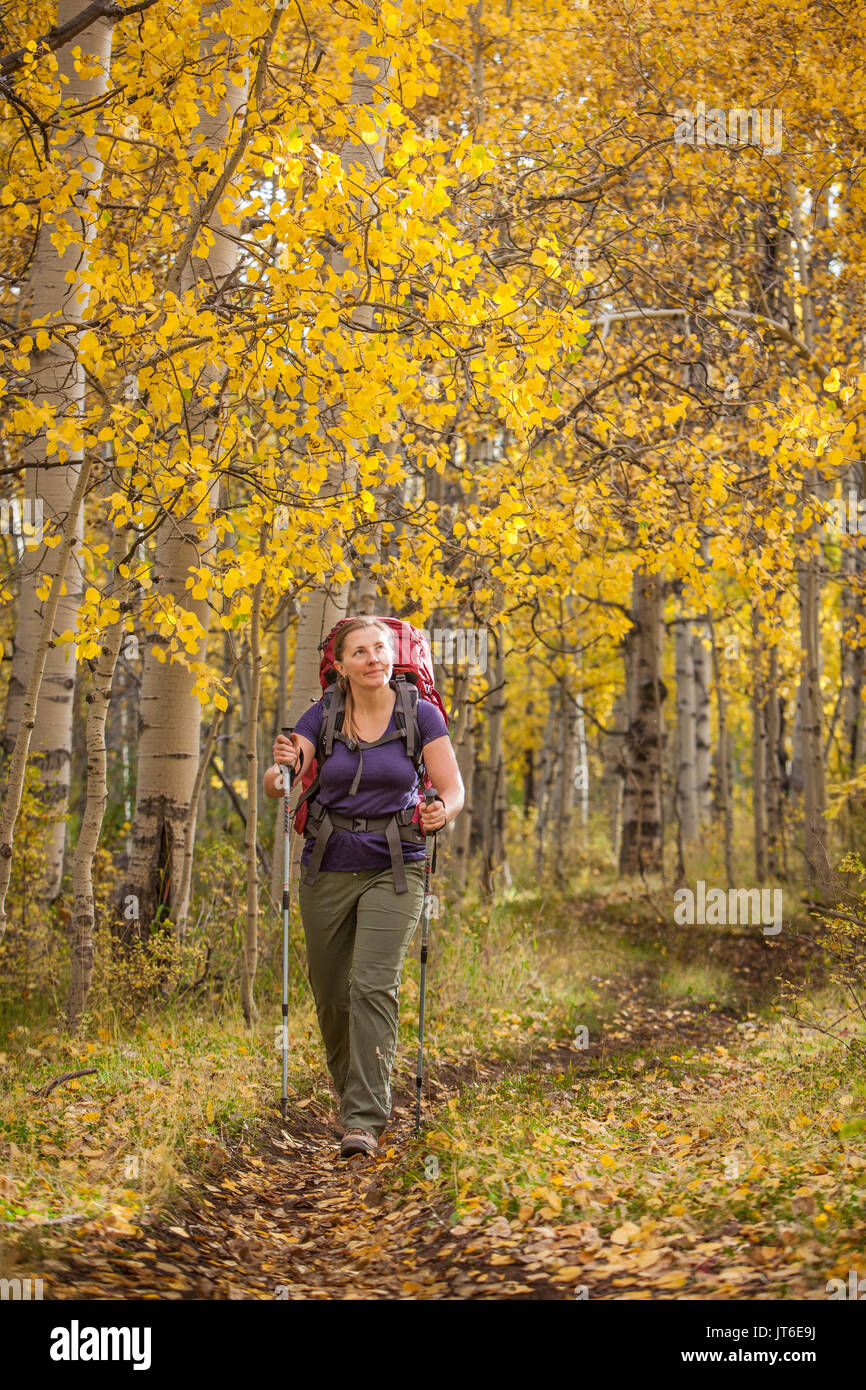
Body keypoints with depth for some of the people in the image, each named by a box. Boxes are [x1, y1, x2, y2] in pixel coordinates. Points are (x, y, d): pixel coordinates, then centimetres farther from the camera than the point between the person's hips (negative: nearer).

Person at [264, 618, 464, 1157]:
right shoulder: (322, 717, -1)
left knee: (374, 986, -16)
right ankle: (355, 1096, 33)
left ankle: (365, 1120, -13)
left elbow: (454, 790, -4)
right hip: (329, 868, 3)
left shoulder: (421, 714, -4)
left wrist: (441, 813, -26)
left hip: (393, 868, -2)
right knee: (330, 992, 9)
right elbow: (279, 788, -5)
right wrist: (280, 768, -28)